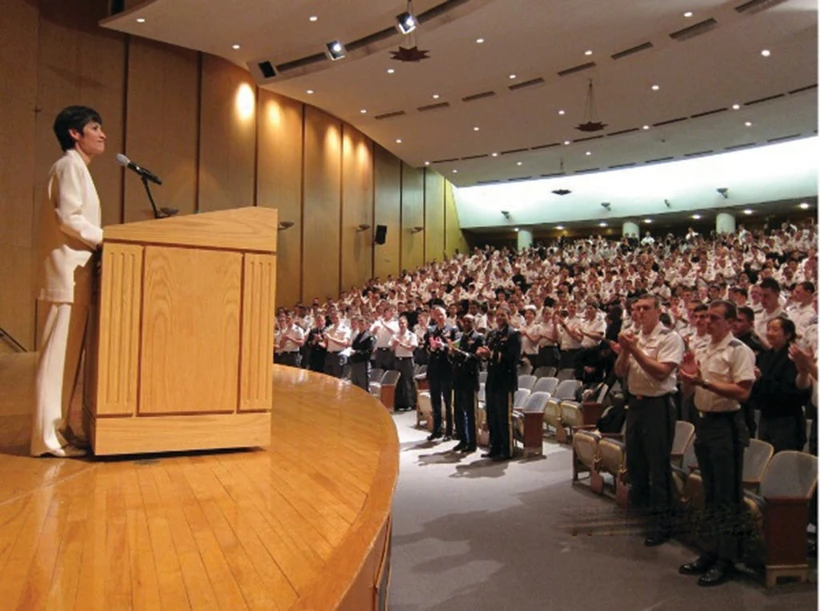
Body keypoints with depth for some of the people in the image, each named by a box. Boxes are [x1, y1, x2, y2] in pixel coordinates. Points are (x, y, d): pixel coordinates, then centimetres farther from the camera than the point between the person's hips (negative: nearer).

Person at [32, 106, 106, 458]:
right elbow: (68, 218, -17)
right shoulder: (70, 165, -6)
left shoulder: (78, 169, 23)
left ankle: (57, 429, 15)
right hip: (68, 274, -10)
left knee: (68, 356, 10)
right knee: (58, 355, -8)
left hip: (75, 274, 10)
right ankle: (47, 438, -5)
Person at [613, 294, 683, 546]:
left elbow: (661, 372, -21)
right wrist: (624, 351, -9)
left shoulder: (670, 338, -10)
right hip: (635, 402, 8)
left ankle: (661, 521, 9)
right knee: (634, 458, 18)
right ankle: (640, 507, 38)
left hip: (658, 404, -7)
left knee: (659, 463, -1)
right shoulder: (634, 338, 11)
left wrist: (635, 350, -19)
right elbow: (620, 373, 8)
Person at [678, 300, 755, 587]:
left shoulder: (739, 351, -11)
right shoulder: (703, 351, 13)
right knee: (711, 493, 17)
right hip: (704, 422, 8)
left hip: (726, 425, -8)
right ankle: (715, 548, 28)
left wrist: (705, 382, -22)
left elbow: (742, 392, -21)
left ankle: (727, 558, 10)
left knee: (728, 495, 0)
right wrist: (688, 376, -4)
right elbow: (688, 391, 17)